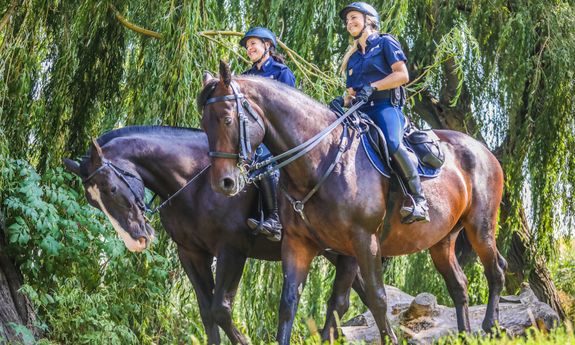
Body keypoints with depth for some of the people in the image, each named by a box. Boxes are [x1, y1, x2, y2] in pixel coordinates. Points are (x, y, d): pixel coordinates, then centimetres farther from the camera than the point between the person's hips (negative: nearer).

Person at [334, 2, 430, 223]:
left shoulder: (385, 43, 9)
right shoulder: (352, 57, 27)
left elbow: (402, 75, -3)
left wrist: (372, 86, -13)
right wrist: (343, 101, 0)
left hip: (385, 106, -7)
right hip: (360, 112, 7)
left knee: (392, 144, -35)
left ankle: (419, 201, -32)